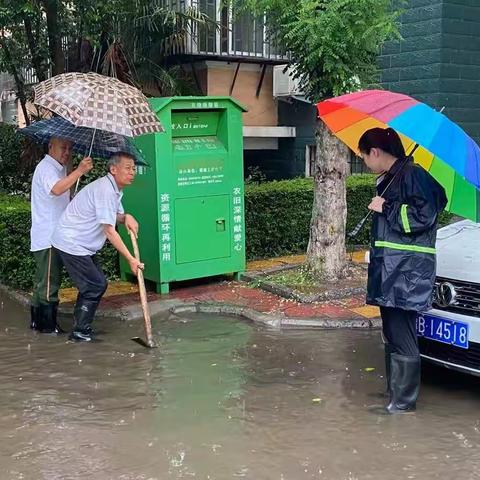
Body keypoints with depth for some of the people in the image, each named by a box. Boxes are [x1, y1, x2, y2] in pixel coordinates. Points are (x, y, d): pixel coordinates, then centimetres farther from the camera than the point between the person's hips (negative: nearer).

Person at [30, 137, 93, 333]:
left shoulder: (59, 169, 20)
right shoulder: (46, 167, -13)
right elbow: (56, 189, -35)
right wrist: (79, 171, -41)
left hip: (53, 236, 11)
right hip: (48, 238, -11)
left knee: (43, 281, 16)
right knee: (49, 282, -7)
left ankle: (37, 320, 25)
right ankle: (48, 324, -2)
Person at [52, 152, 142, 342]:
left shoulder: (114, 189, 8)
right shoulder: (105, 189, -23)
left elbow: (116, 214, 18)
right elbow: (109, 231, -25)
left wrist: (126, 217, -8)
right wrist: (130, 259, -24)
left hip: (82, 244, 10)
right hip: (72, 244, -10)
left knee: (97, 283, 14)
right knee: (95, 286, -7)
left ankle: (80, 327, 24)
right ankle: (79, 332, 4)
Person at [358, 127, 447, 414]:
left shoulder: (412, 175, -12)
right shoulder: (390, 178, 18)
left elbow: (423, 216, -18)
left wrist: (386, 208, -12)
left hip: (407, 275, -10)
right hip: (390, 273, 10)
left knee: (402, 340, -8)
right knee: (392, 336, 16)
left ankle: (404, 405, -2)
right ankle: (394, 394, 27)